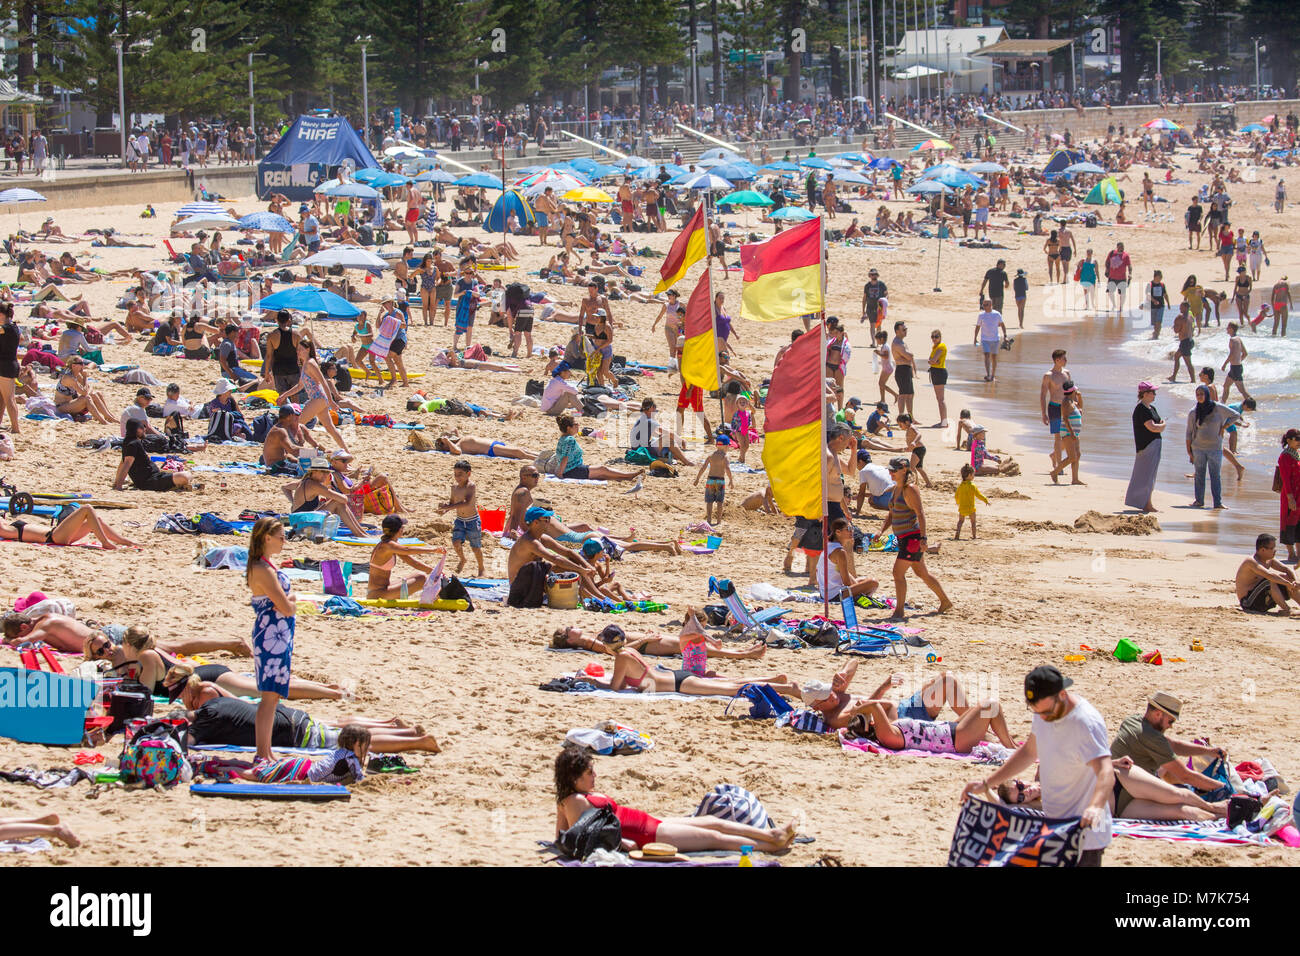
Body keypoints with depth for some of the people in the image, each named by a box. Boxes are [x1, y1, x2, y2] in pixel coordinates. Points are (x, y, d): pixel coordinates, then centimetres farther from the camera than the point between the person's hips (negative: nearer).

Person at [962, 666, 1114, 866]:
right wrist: (986, 784, 15)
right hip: (1053, 827, 8)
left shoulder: (1087, 723, -24)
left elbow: (1106, 773, -37)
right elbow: (1029, 752, 18)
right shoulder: (1045, 709, 1)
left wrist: (1095, 807, -56)